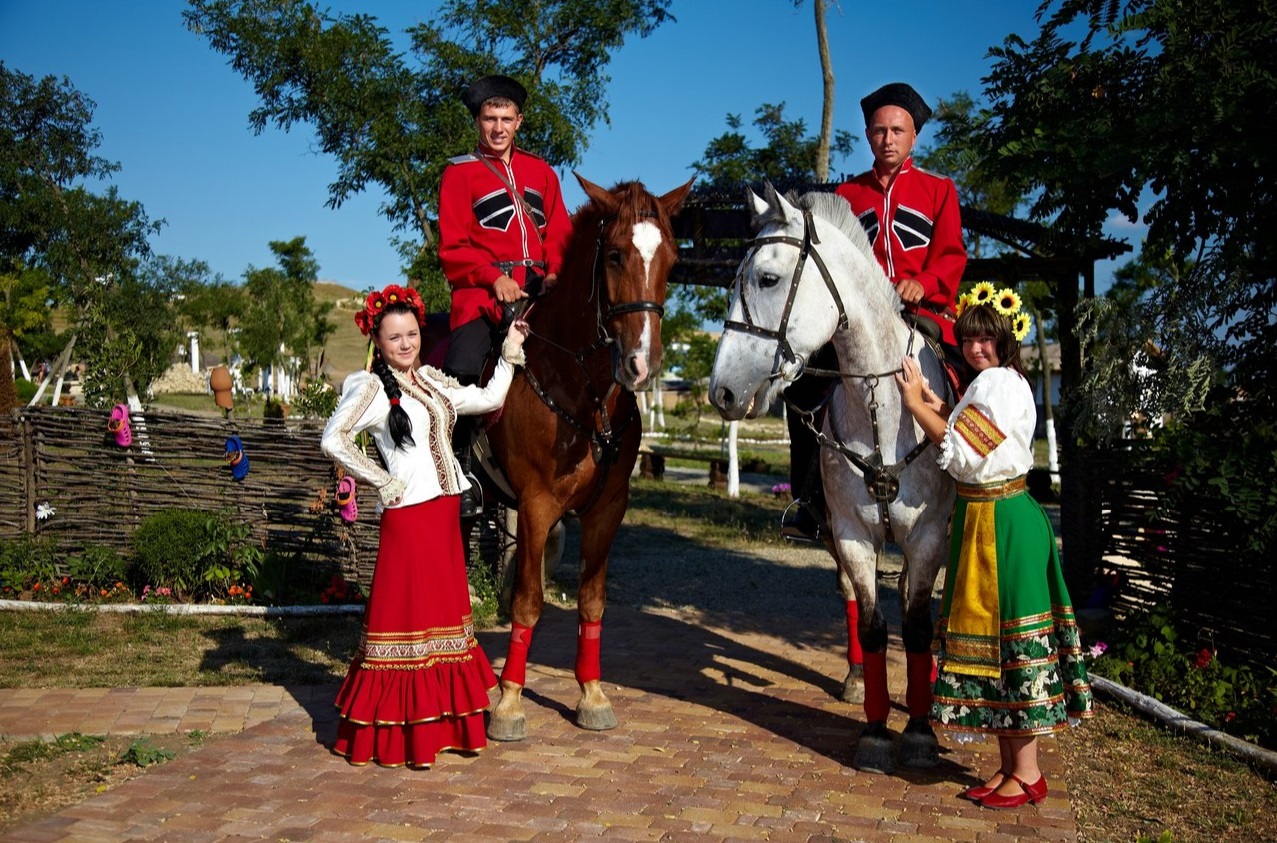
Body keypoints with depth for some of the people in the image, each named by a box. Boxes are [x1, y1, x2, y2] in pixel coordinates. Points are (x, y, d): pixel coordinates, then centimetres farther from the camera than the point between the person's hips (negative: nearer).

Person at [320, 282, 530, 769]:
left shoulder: (432, 382, 13)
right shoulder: (372, 389, -8)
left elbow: (489, 399, 18)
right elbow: (333, 440, -15)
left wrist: (510, 352, 14)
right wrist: (381, 481, -12)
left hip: (444, 511, 7)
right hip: (408, 515, -7)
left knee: (444, 612, 12)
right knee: (405, 615, -3)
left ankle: (439, 724, 23)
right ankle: (394, 737, 7)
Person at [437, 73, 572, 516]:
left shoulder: (540, 171, 19)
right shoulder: (459, 173, 7)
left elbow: (560, 233, 14)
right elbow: (452, 247, 0)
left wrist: (555, 272, -7)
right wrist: (494, 277, -15)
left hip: (539, 288, 4)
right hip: (483, 290, -4)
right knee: (461, 371, -24)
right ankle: (460, 471, -14)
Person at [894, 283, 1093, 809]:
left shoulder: (1002, 383, -13)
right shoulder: (985, 384, 18)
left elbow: (962, 452, -18)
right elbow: (959, 442, 10)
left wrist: (916, 403, -11)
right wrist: (927, 398, 0)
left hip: (1005, 522, -10)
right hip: (979, 519, 10)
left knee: (1011, 634, -4)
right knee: (986, 631, 12)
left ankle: (1027, 774, 6)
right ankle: (1008, 765, 22)